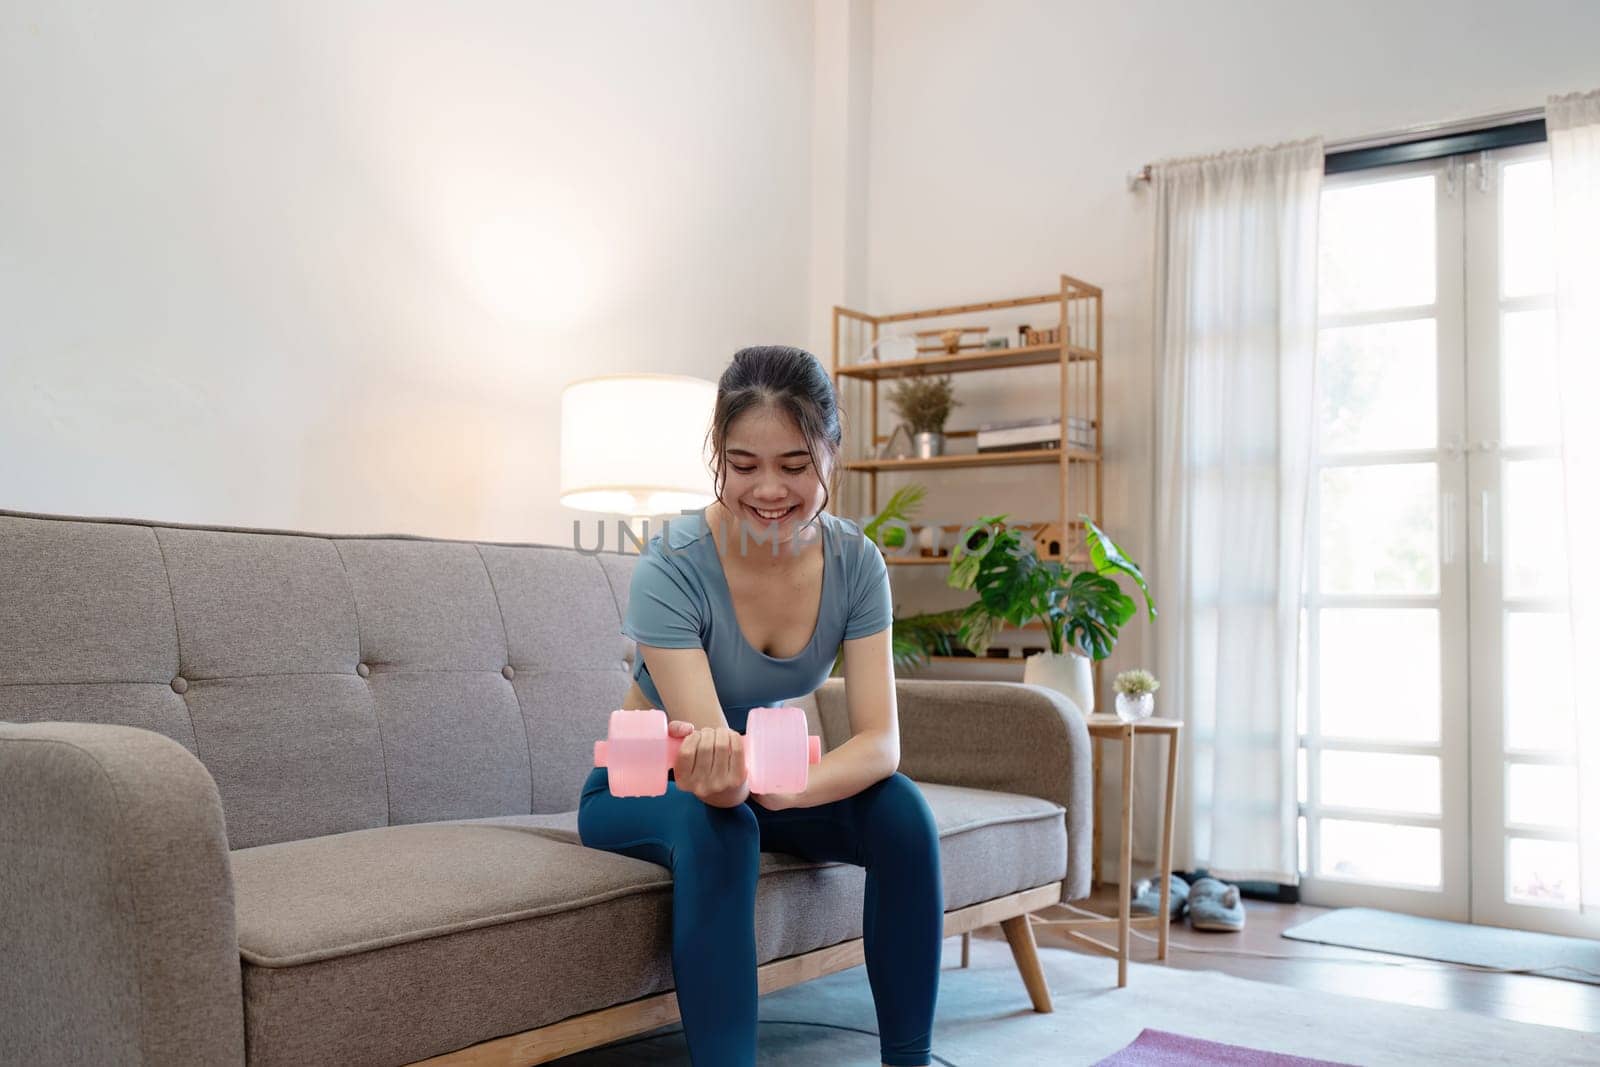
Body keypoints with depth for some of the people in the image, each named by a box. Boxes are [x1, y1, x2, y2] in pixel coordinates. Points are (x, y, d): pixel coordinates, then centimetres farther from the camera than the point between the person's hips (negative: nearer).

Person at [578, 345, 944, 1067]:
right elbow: (713, 760, -33)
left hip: (767, 776, 4)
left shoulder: (855, 562, -16)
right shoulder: (671, 567, -27)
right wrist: (725, 770, -58)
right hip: (640, 789, -3)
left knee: (900, 809, -23)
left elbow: (881, 739, -24)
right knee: (717, 828, -37)